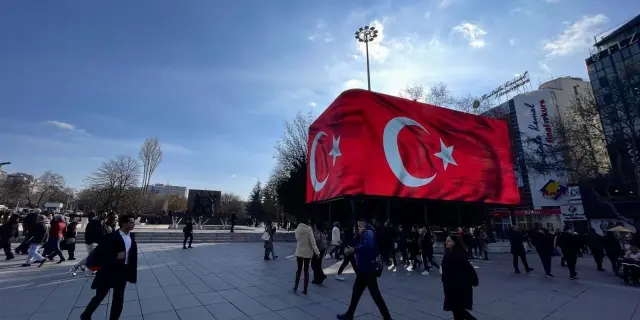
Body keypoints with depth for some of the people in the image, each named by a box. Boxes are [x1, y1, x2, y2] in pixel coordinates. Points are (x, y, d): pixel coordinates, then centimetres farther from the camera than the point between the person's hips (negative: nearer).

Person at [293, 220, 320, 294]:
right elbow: (312, 242, -17)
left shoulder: (297, 230, -3)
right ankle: (305, 290, 13)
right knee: (306, 271, 8)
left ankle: (295, 287, 17)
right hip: (307, 253, -3)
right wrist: (317, 252, -15)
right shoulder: (308, 230, -16)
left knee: (299, 269, 18)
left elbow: (297, 241, 5)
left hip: (299, 252, 3)